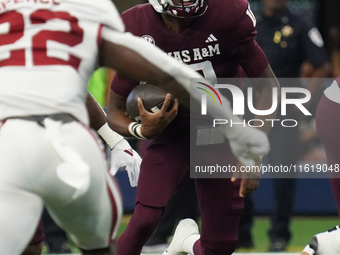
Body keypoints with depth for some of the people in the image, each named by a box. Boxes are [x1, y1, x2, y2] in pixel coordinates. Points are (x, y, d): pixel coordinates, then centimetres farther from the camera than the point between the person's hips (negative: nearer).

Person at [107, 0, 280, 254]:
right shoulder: (136, 28, -18)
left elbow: (268, 86, -11)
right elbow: (115, 111, -7)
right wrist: (142, 129, -31)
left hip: (222, 138, 1)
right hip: (171, 136, -1)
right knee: (144, 219, -26)